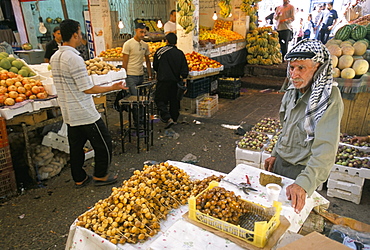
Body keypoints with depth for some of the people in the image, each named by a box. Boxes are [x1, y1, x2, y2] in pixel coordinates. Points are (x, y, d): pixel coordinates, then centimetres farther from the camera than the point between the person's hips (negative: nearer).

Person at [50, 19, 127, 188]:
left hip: (68, 114, 9)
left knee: (75, 146, 17)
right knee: (104, 143, 7)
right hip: (85, 114, -9)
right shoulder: (74, 58, -20)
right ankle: (100, 176, 19)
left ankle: (79, 179, 29)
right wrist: (112, 88, -14)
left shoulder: (54, 57, 7)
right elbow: (87, 89, -20)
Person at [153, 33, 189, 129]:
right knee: (174, 100, 16)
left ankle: (168, 118, -13)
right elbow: (184, 70, 1)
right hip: (176, 81, 4)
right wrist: (184, 82, 5)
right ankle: (174, 119, 25)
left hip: (163, 80, -4)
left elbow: (155, 66, 5)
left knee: (160, 100, 3)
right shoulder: (180, 53, 3)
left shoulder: (160, 51, -5)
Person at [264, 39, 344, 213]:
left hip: (303, 170, -6)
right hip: (280, 162, 7)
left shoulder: (329, 98, -24)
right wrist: (275, 154, 14)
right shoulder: (293, 91, 0)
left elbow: (325, 149, -32)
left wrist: (304, 183, -42)